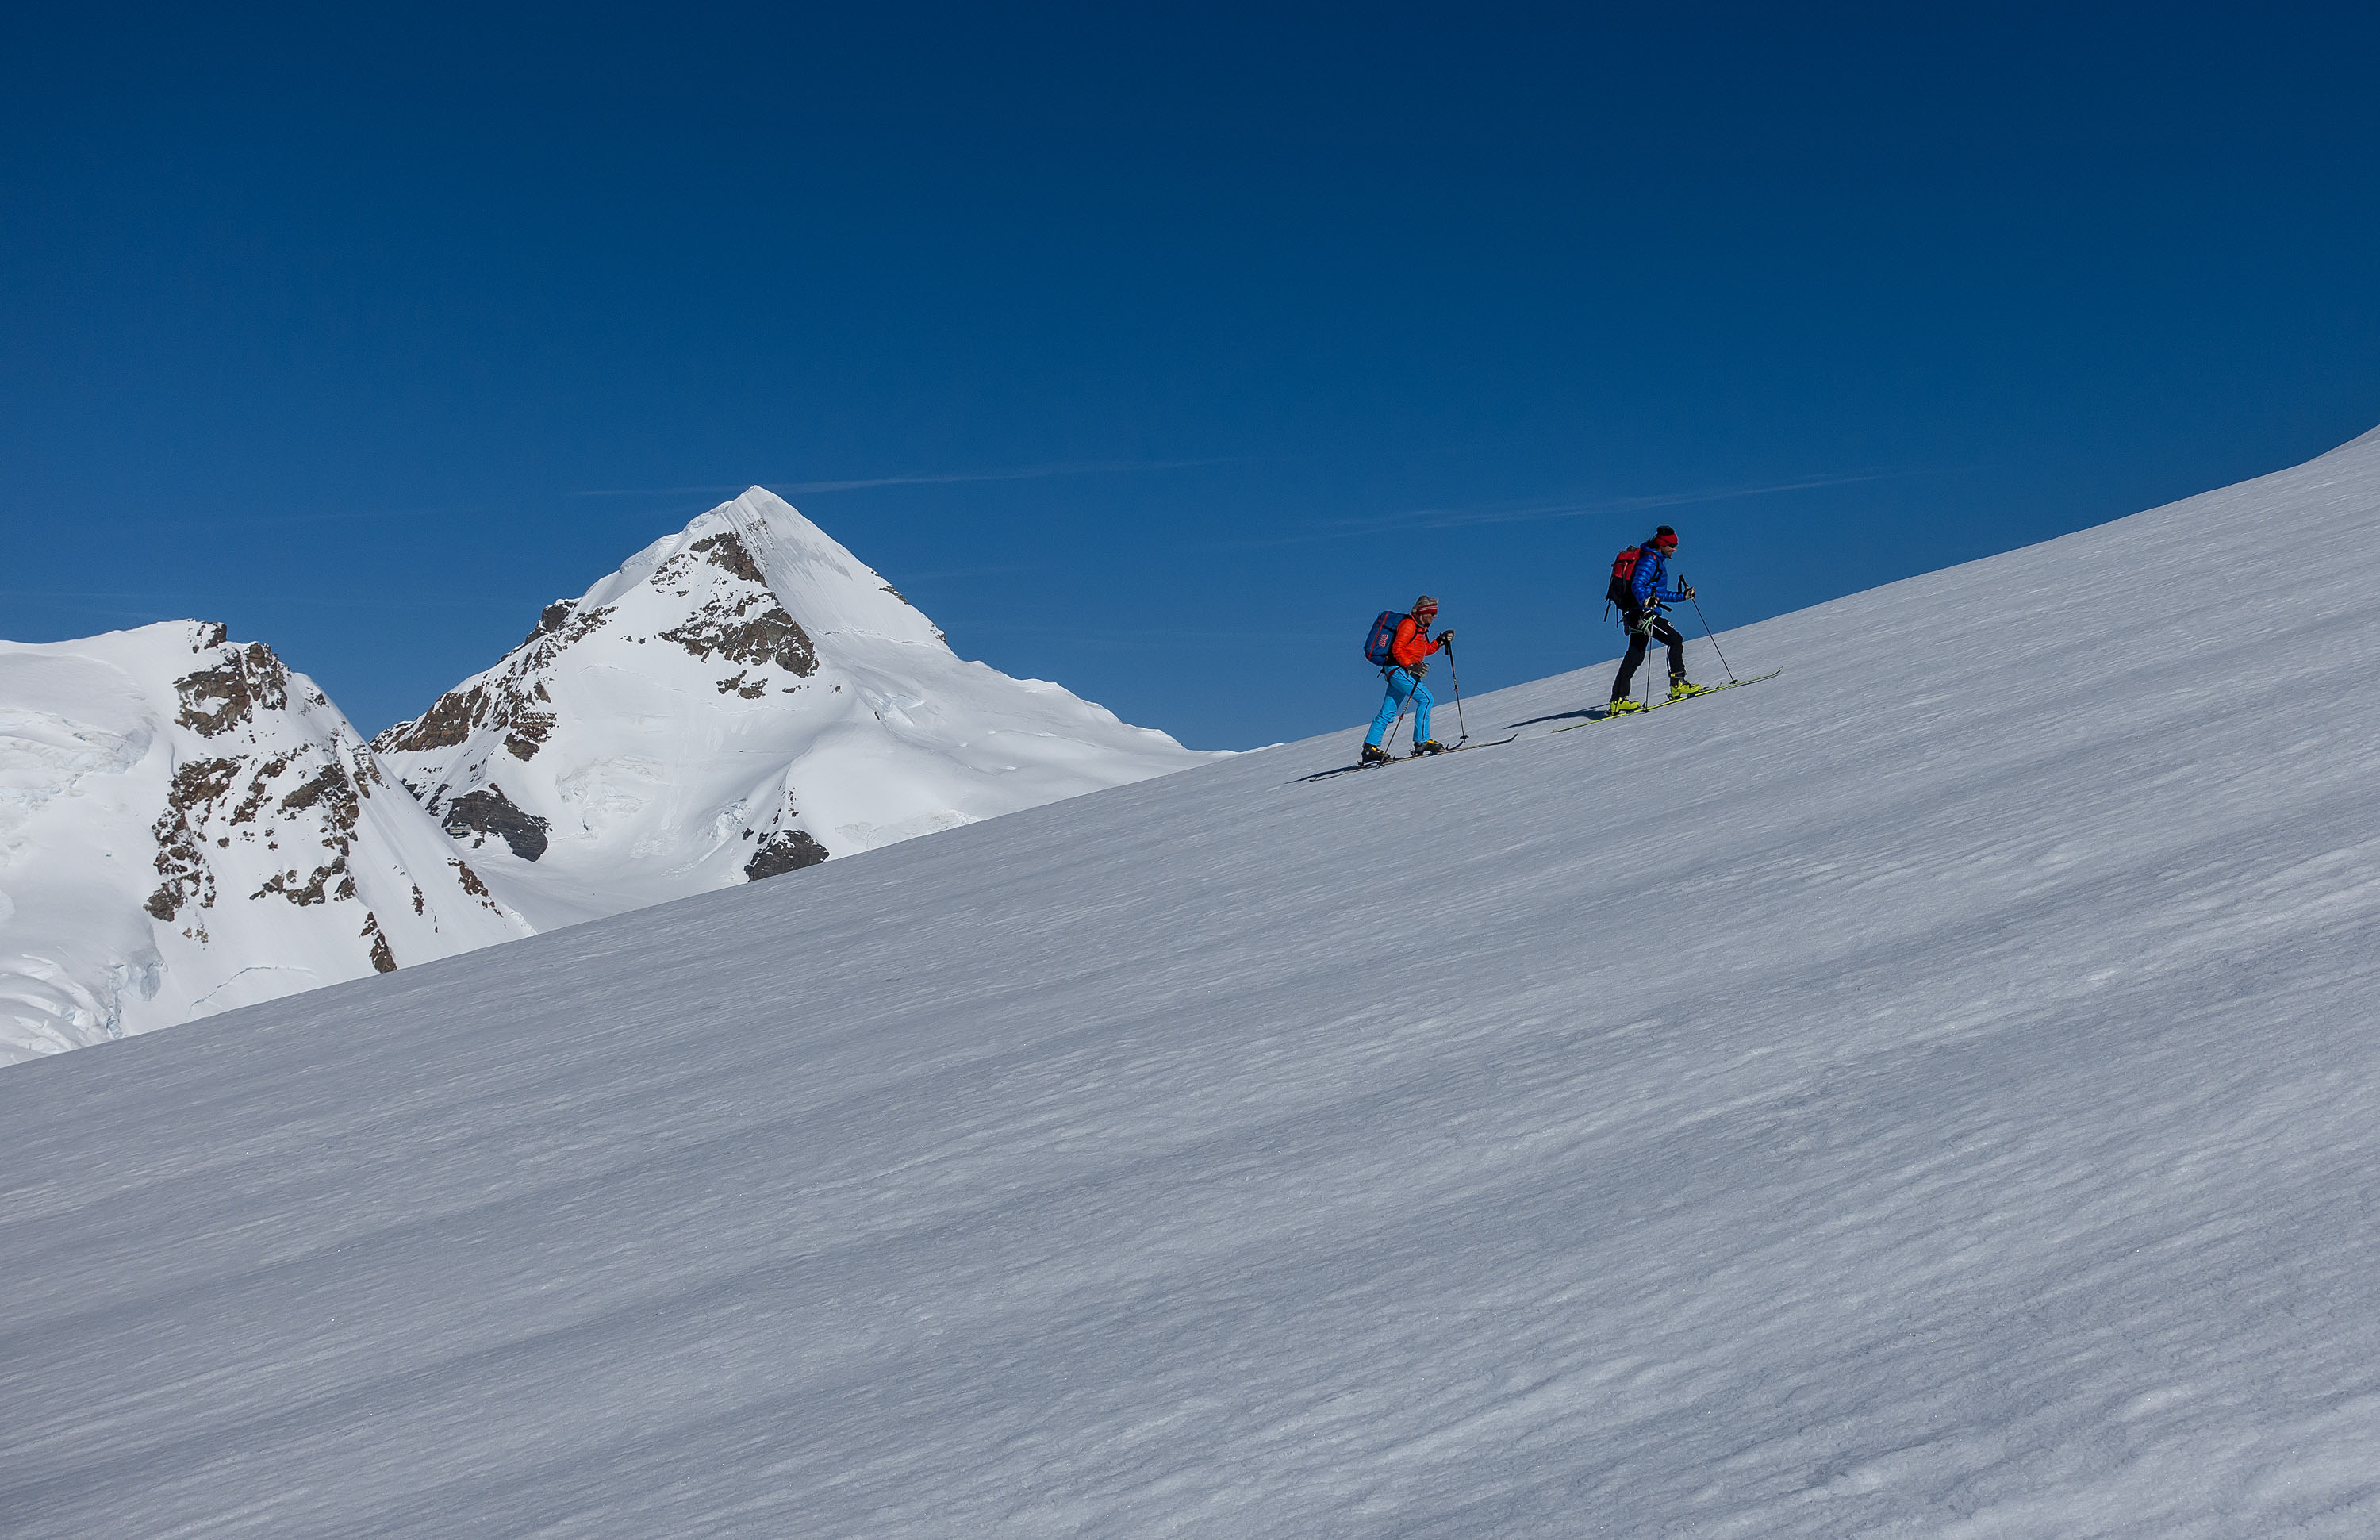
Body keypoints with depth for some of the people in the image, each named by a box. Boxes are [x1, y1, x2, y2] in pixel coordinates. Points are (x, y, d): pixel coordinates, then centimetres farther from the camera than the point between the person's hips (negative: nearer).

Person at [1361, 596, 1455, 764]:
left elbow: (1425, 650, 25)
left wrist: (1441, 640, 14)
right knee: (1425, 698, -15)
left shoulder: (1420, 627, 19)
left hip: (1398, 672, 10)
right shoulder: (1408, 625, -12)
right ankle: (1422, 742, -16)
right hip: (1398, 669, -10)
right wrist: (1411, 666, -23)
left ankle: (1370, 749, 8)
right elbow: (1397, 649, -17)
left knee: (1388, 712, 8)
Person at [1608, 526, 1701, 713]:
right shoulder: (1650, 560, -9)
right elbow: (1637, 585, -24)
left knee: (1635, 656, 8)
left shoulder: (1657, 560, 23)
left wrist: (1682, 596, 31)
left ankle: (1618, 699, 7)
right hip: (1643, 612, -10)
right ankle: (1678, 684, -10)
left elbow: (1656, 593, 31)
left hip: (1637, 613, 10)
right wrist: (1646, 601, -42)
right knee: (1675, 640, -10)